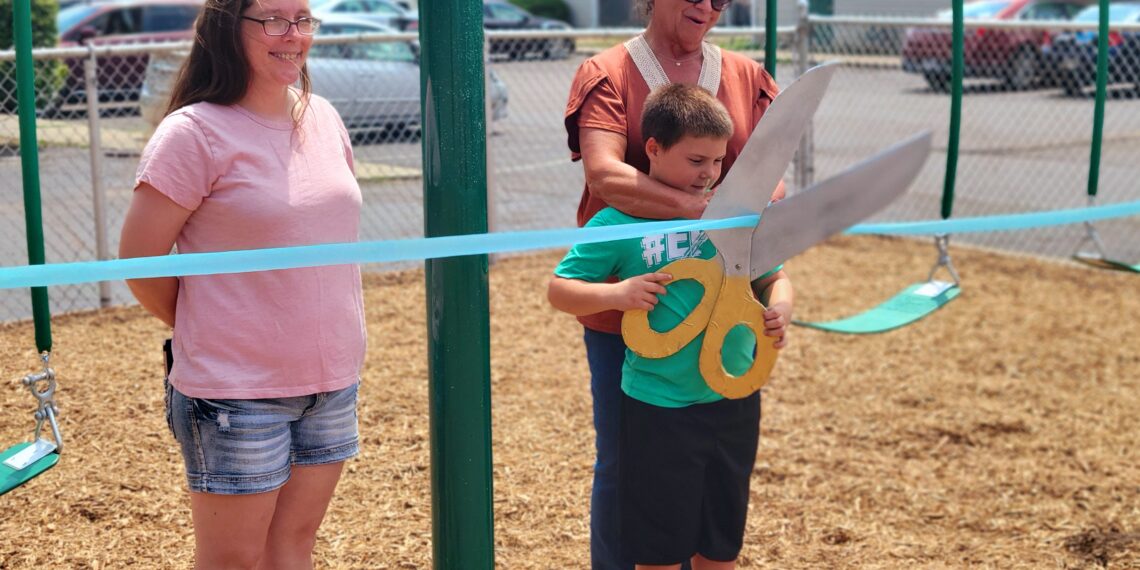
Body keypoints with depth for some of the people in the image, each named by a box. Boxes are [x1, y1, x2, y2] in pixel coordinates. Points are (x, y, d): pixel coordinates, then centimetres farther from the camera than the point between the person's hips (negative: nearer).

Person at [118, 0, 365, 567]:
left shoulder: (323, 118, 6)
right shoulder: (194, 133, -13)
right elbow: (139, 263, -10)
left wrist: (316, 332, 14)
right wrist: (208, 333, 2)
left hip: (332, 379, 6)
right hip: (237, 391, -6)